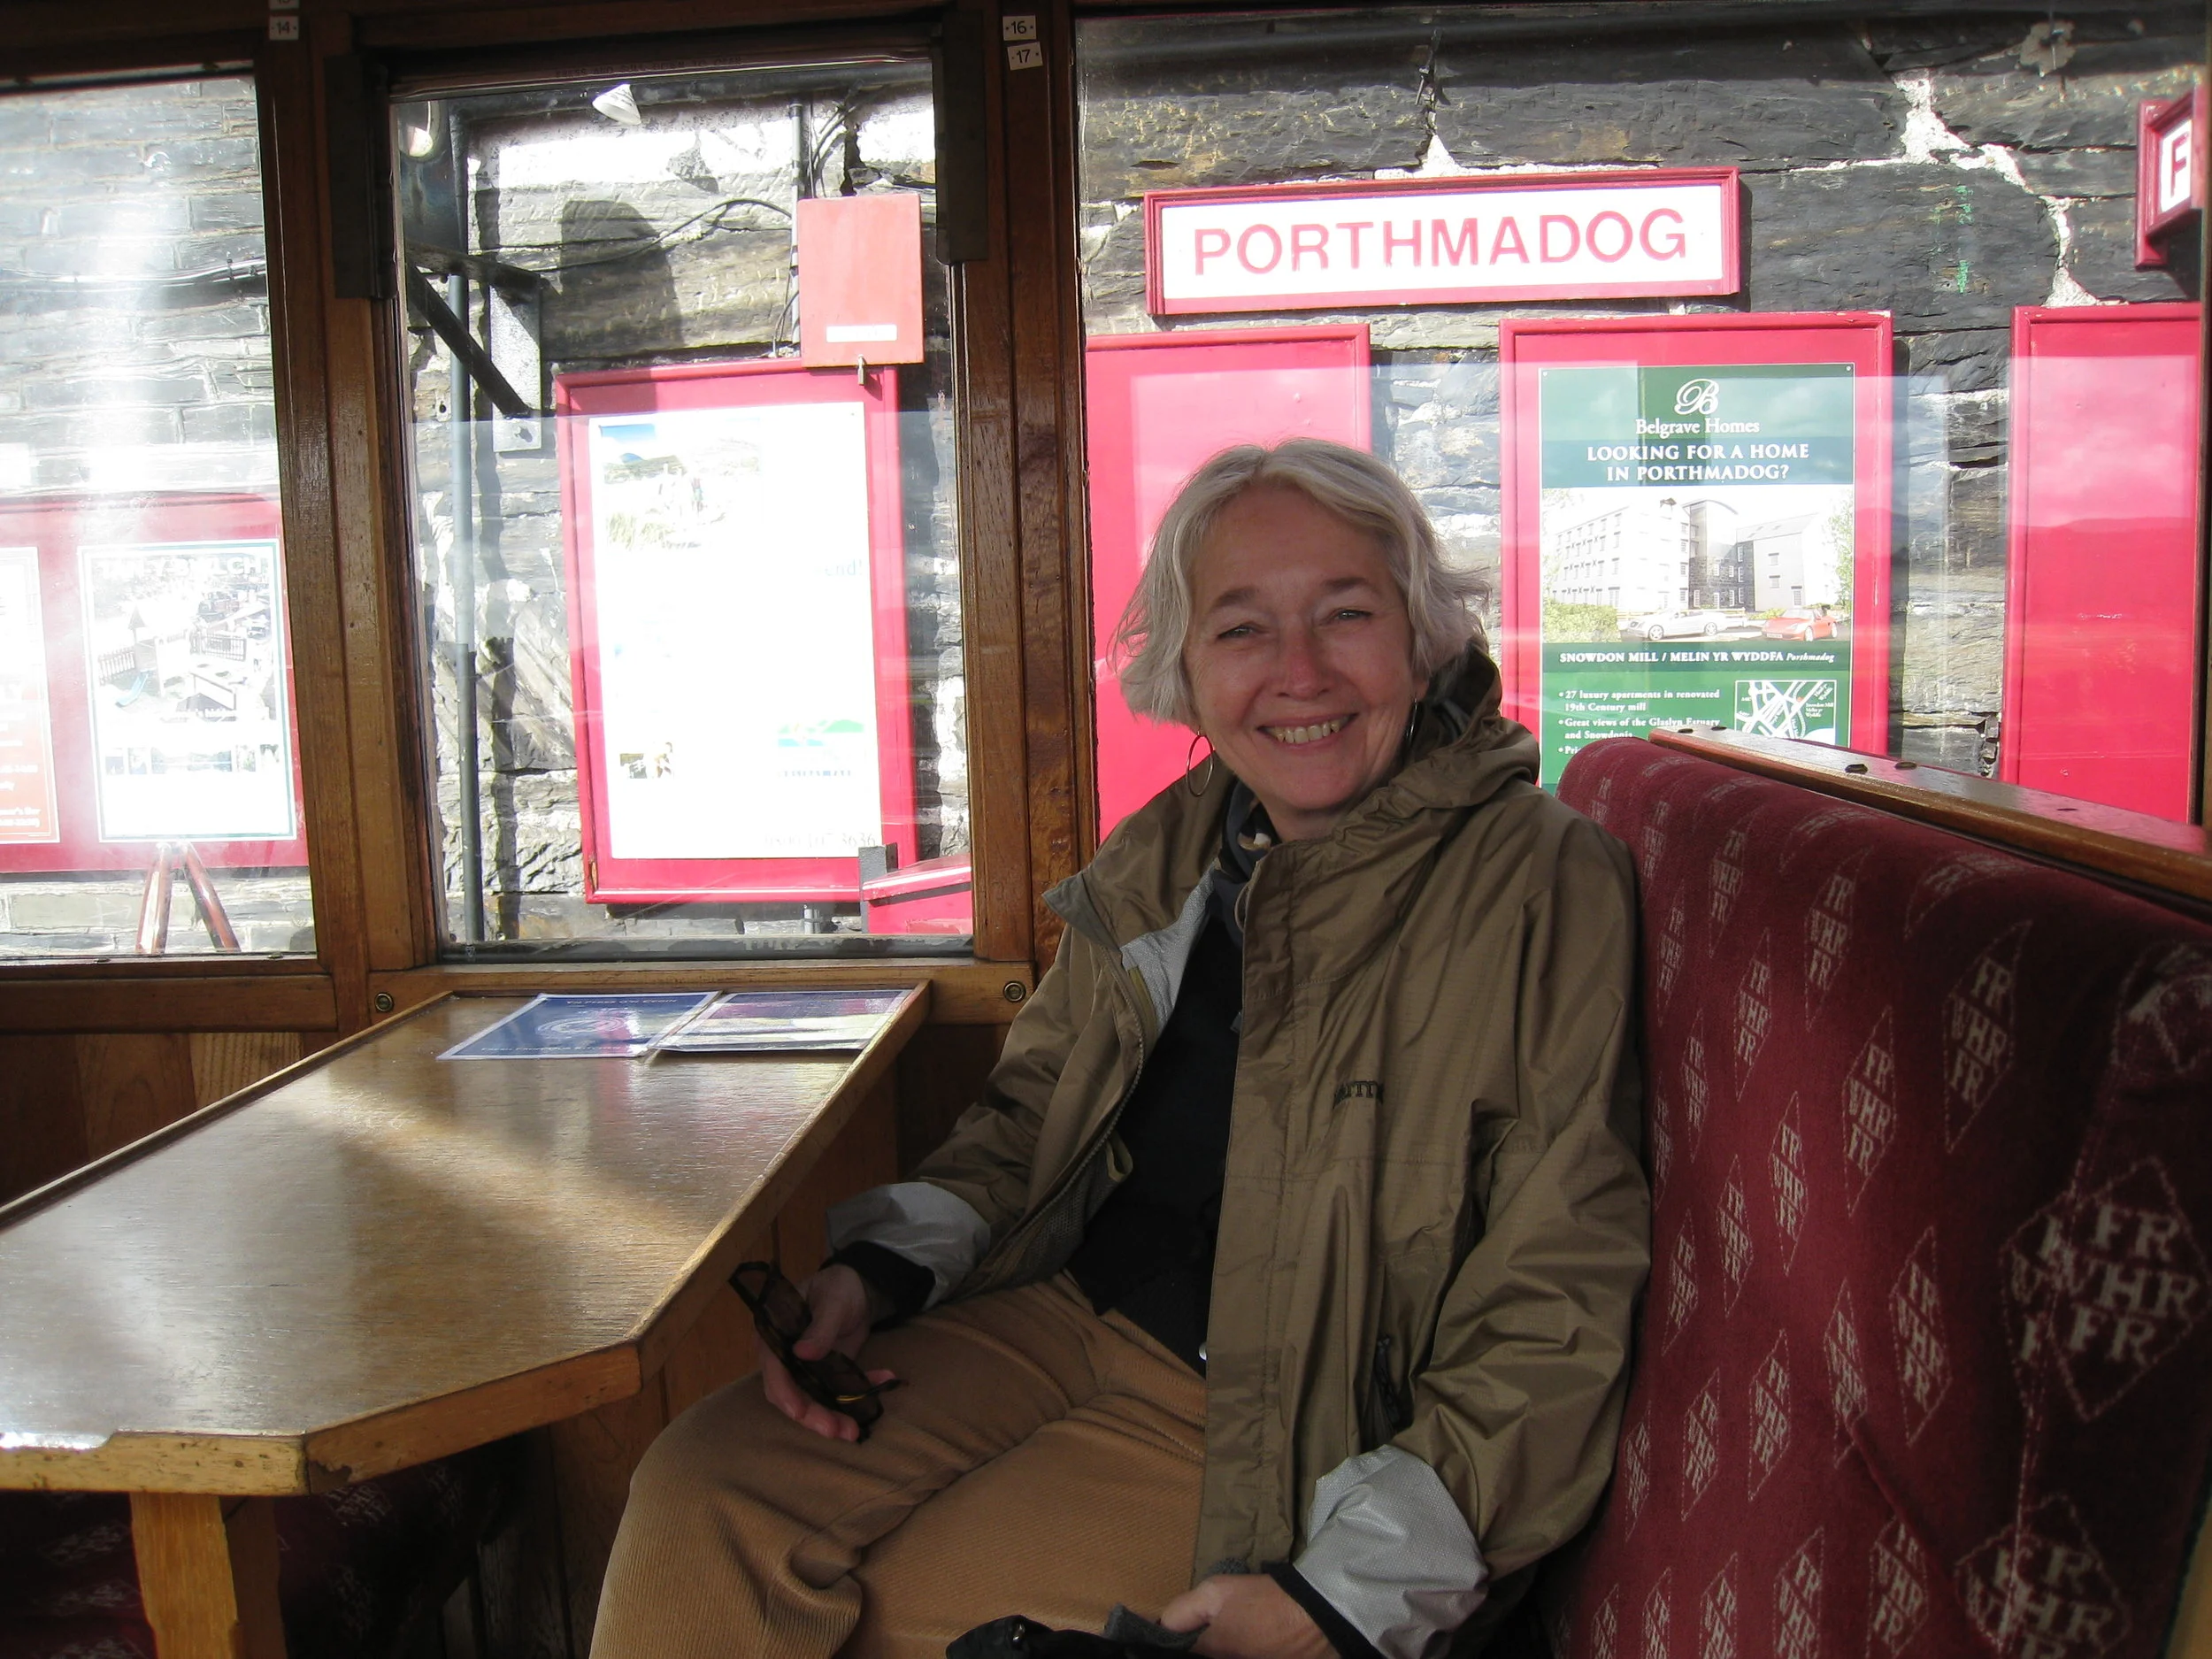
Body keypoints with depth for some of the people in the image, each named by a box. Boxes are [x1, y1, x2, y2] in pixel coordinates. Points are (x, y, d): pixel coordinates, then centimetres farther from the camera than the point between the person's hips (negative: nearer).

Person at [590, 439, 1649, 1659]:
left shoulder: (1538, 882, -14)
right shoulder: (1167, 849, 6)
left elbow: (1550, 1318, -14)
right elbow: (1032, 1109, 17)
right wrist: (877, 1271, -1)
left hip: (1271, 1414, -5)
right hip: (1066, 1318, 6)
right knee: (701, 1497, -9)